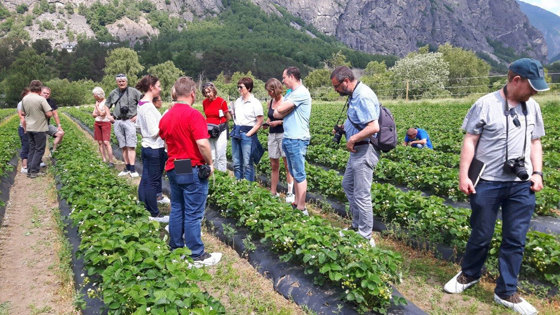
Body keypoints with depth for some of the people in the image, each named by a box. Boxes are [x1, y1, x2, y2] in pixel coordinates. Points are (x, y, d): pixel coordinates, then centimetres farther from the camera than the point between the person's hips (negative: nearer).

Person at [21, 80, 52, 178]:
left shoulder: (24, 99, 3)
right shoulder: (41, 99, -17)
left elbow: (23, 113, 15)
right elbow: (49, 114, -19)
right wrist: (44, 113, 2)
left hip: (29, 128, 6)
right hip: (40, 128, -6)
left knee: (32, 149, 16)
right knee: (39, 150, 4)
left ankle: (29, 170, 17)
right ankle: (34, 171, 3)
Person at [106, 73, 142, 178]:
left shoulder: (133, 91, -1)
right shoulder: (113, 93, 13)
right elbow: (107, 106, 27)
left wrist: (138, 115, -5)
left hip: (129, 121, -4)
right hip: (118, 122, 5)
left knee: (130, 146, -10)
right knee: (123, 147, 7)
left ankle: (133, 169, -10)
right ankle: (127, 168, 13)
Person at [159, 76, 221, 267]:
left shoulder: (165, 117, 8)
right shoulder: (193, 115, -17)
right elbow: (203, 144, -24)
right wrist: (210, 163, -11)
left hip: (173, 169, 8)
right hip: (192, 170, -7)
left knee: (177, 210, 17)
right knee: (193, 214, 0)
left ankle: (175, 249, 28)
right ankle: (196, 256, 10)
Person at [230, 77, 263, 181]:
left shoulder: (255, 103, -7)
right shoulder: (237, 101, 11)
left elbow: (260, 122, -9)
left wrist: (249, 133, -13)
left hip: (247, 134, -6)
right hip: (236, 133, 7)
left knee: (247, 163, -4)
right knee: (236, 163, 12)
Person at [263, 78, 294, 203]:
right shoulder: (270, 102, 12)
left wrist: (279, 122, -16)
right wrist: (266, 123, 4)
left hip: (284, 134, -6)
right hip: (272, 135, 7)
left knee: (288, 164, -5)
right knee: (274, 165, 10)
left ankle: (290, 193, -1)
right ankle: (273, 192, 18)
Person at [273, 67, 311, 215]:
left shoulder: (301, 92, -12)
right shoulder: (291, 93, 18)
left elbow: (280, 109, -18)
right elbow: (276, 114, 10)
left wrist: (283, 108, 3)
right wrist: (288, 109, -7)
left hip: (297, 140, -10)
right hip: (288, 139, 10)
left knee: (299, 175, -6)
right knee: (295, 173, 14)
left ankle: (301, 209, -1)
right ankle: (297, 203, 22)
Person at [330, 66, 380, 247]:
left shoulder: (363, 96, -22)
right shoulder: (355, 95, 10)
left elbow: (374, 127, -31)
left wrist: (352, 140, -21)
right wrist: (344, 127, 9)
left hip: (364, 151, -11)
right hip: (357, 151, 11)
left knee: (361, 195, -2)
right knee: (347, 185, 22)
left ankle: (366, 237, 11)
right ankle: (357, 225, 36)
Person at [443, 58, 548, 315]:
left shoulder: (532, 107, 8)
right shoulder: (486, 104, -7)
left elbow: (535, 142, 15)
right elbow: (470, 141, -7)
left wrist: (537, 173, 3)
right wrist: (463, 174, -13)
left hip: (521, 185, 4)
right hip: (487, 183, -4)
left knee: (515, 240, 7)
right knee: (481, 236, 8)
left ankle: (506, 292, 22)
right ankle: (469, 274, 34)